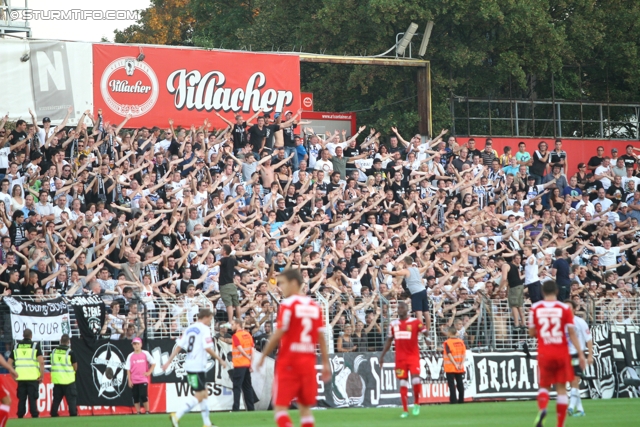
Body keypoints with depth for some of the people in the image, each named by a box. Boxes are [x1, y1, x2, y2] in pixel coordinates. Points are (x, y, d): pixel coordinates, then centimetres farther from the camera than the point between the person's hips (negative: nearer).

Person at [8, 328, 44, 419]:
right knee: (32, 399, -2)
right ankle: (34, 416, -7)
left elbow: (9, 363, 8)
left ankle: (20, 417, 8)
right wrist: (42, 375, -6)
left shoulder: (16, 346, 8)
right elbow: (41, 362, -14)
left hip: (20, 378, 3)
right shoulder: (35, 346, -3)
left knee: (21, 399, 9)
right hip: (33, 377, -3)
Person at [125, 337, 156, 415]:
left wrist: (149, 372, -5)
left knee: (143, 395, -11)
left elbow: (153, 363, 6)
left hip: (143, 380, -2)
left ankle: (147, 411, -1)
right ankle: (138, 413, 10)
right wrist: (129, 380, -2)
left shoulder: (145, 354, 2)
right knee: (135, 397, 2)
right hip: (134, 381, 2)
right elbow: (128, 369, 4)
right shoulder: (130, 356, 5)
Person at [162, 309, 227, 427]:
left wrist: (168, 361, 8)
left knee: (204, 394, 15)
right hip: (197, 367, -9)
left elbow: (178, 346, 9)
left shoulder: (189, 329, 14)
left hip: (189, 366, 9)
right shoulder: (204, 329, -9)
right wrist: (220, 360, -8)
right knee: (199, 396, -6)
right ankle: (177, 416, -17)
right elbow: (208, 348, -18)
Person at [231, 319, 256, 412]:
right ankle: (251, 408, 12)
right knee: (247, 387, 12)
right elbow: (252, 349, 7)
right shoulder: (248, 335, 9)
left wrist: (248, 357, -6)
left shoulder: (236, 335, -10)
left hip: (239, 365, -7)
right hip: (247, 364, 7)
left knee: (237, 387, -6)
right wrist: (251, 363, 7)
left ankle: (236, 408, -12)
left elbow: (240, 348, -20)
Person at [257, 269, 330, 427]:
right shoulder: (315, 306, 10)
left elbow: (278, 335, -11)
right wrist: (326, 363, 11)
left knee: (280, 406, -4)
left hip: (289, 361, -6)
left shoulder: (288, 304, -8)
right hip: (309, 361, 6)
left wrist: (263, 356, -1)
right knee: (305, 407, 14)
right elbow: (321, 337, 8)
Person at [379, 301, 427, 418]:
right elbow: (389, 341, 17)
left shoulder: (415, 322, -2)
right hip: (400, 357, 3)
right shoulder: (393, 324, 9)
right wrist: (382, 355, 15)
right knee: (403, 383, 3)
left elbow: (426, 332, -9)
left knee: (416, 379, -16)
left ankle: (416, 403, 8)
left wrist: (424, 331, -33)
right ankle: (405, 410, 10)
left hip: (413, 355, -3)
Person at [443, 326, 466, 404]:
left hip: (450, 368, -5)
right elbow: (464, 353, -1)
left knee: (451, 385, -2)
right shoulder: (461, 341, 6)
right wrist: (462, 364, -7)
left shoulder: (447, 342, -9)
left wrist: (455, 365, -17)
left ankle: (453, 400, -6)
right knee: (460, 384, 10)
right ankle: (461, 400, 12)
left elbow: (449, 354, -17)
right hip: (460, 368, 5)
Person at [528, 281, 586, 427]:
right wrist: (580, 353, -4)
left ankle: (542, 408, -18)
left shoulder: (535, 308, 0)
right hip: (562, 353, -1)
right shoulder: (564, 308, -3)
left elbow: (532, 333, 5)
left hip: (544, 353, 1)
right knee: (561, 388, 7)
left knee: (544, 386, 14)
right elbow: (572, 333, -7)